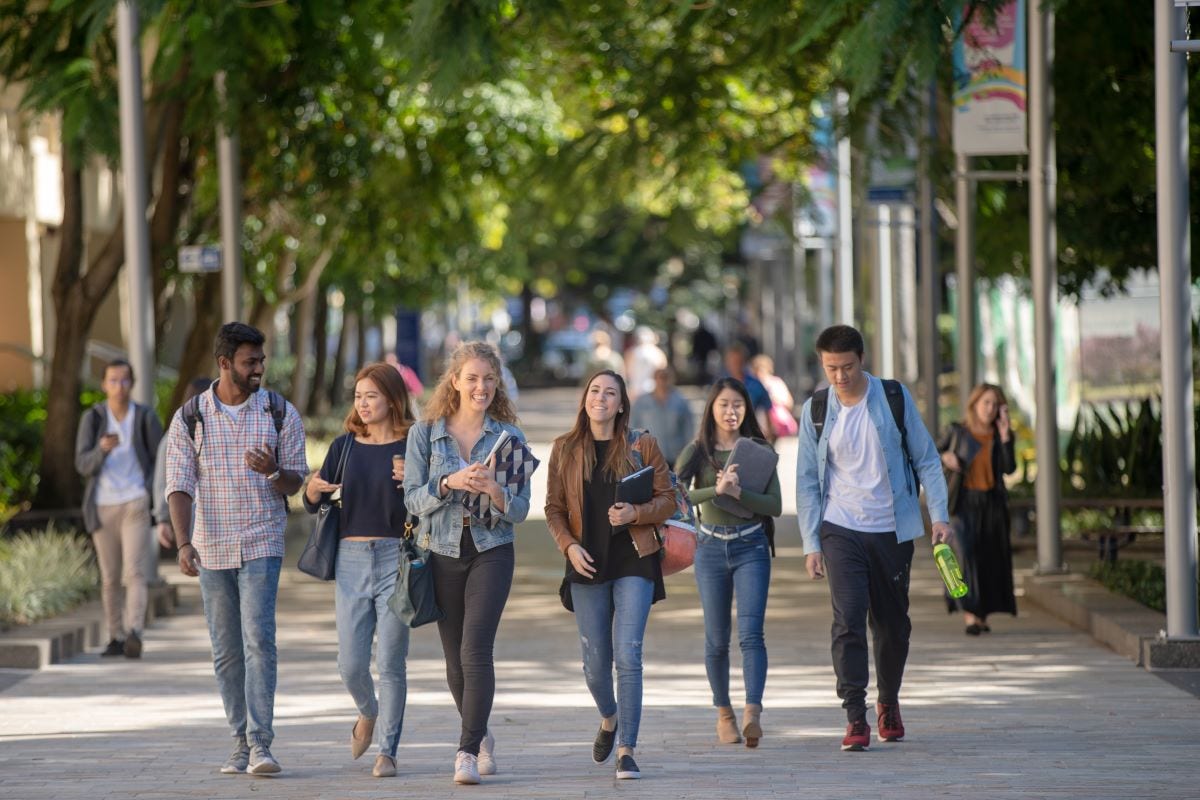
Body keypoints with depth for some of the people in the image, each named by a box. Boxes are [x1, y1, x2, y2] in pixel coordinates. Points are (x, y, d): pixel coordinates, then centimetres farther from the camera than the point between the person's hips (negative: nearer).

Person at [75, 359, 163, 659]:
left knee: (135, 572, -16)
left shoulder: (146, 417, -2)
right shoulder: (92, 418, -1)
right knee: (110, 578, 8)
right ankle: (116, 638, 20)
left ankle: (134, 634, -27)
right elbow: (83, 465, -9)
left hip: (135, 505, -2)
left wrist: (150, 492, -11)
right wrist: (102, 449, -30)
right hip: (103, 507, 2)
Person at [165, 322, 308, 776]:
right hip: (211, 547, 2)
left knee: (258, 640, -15)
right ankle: (241, 743, 17)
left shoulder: (280, 414, 1)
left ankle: (261, 745, -18)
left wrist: (273, 471, -21)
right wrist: (183, 544, -18)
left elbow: (295, 483, 3)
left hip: (261, 545, -2)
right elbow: (179, 486, -4)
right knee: (226, 652, 7)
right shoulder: (189, 419, 1)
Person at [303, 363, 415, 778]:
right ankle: (368, 713, 34)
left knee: (390, 663, -3)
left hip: (395, 559, -3)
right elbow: (313, 505, 10)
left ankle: (387, 751, 6)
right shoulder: (345, 446, 9)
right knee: (350, 664, 2)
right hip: (351, 560, 3)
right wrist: (313, 488, -12)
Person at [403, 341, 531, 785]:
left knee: (476, 649, -17)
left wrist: (494, 490, -21)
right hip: (442, 552, 2)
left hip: (491, 552, -2)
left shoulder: (509, 436, 2)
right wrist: (450, 483, -21)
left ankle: (468, 751, -16)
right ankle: (482, 736, 32)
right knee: (455, 659, 9)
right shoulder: (424, 434, 3)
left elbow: (521, 510, 0)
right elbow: (413, 499, -3)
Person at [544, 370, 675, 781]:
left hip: (634, 562, -2)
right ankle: (609, 719, 38)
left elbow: (667, 498, 4)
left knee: (628, 656, -12)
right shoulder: (565, 449, 6)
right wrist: (568, 545, -8)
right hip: (588, 565, 2)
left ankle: (626, 750, -10)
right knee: (595, 661, 6)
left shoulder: (641, 446, 2)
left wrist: (636, 513, -15)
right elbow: (554, 508, 8)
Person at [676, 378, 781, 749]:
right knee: (717, 639, 7)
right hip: (711, 548, 1)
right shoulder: (698, 452, 0)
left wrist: (738, 492, -19)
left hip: (751, 547, -1)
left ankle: (752, 713, -26)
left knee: (751, 632, -15)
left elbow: (775, 505, -3)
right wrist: (716, 491, -29)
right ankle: (724, 713, 23)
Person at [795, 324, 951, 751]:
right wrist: (811, 544, 0)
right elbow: (807, 481, 5)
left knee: (893, 624, 10)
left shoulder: (895, 398, -2)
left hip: (892, 530, 1)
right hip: (840, 529, 0)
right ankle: (855, 719, -14)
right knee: (848, 620, -14)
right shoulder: (816, 411, 1)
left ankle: (889, 703, 32)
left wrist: (938, 515, -6)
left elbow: (926, 459, 3)